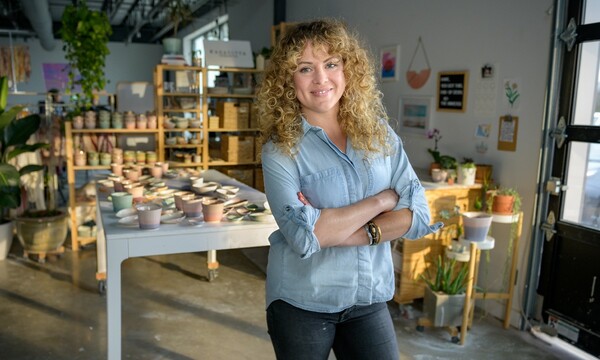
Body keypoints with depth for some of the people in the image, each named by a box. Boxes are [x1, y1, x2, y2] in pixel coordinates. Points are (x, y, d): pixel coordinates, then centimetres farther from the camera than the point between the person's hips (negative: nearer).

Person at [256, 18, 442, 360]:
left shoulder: (379, 133, -2)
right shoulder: (280, 149, -11)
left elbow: (418, 213, -7)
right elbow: (303, 236, -22)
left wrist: (336, 230, -19)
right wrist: (383, 199, -16)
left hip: (370, 299, 2)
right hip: (301, 303, -2)